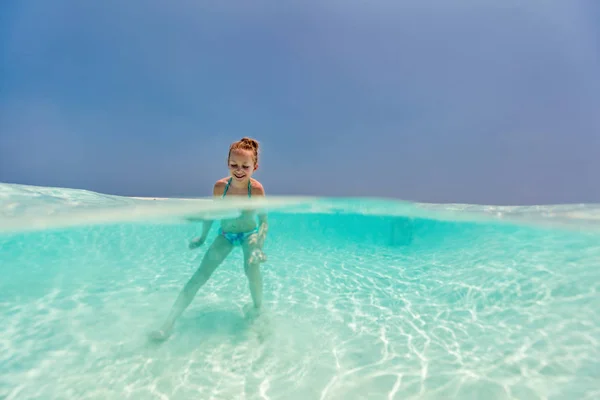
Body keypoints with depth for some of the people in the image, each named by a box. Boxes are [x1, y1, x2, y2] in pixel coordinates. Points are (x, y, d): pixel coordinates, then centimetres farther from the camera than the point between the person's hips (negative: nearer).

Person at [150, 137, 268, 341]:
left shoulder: (256, 189, -28)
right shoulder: (220, 186, -21)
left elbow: (263, 221, -21)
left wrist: (258, 246, -30)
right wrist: (202, 237, 6)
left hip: (249, 234, -2)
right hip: (225, 234, 2)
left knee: (251, 267, -28)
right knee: (200, 274, -4)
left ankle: (258, 306, 3)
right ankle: (169, 323, 3)